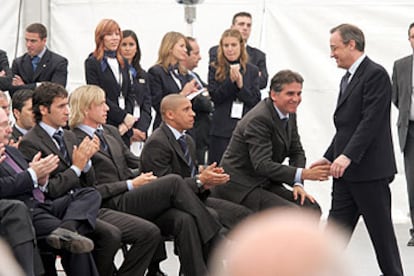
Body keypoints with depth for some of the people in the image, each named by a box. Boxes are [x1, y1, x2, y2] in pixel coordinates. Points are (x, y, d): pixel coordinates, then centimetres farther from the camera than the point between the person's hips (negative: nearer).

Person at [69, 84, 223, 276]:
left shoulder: (110, 132, 23)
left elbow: (135, 163, 26)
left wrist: (145, 174, 3)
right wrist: (131, 184, -10)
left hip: (135, 198, 7)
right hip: (113, 205, -7)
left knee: (184, 220, -22)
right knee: (173, 182, -23)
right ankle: (216, 247, -16)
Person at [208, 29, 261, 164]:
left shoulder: (251, 70, 9)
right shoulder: (215, 69, 4)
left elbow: (256, 101, 2)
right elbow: (215, 97, -6)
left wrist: (241, 85, -12)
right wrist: (231, 81, -17)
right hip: (221, 130, -1)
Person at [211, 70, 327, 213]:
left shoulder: (289, 113, 6)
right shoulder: (259, 119, -23)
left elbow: (296, 152, 13)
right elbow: (262, 165, -30)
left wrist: (297, 184, -6)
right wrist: (302, 174, -37)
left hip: (264, 183, 9)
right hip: (238, 186, -9)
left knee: (312, 208, -6)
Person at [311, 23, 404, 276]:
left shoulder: (375, 74, -12)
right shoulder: (348, 78, 18)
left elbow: (371, 121, -20)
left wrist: (347, 156, -25)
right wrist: (330, 157, 12)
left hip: (370, 169, -9)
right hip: (346, 171, 9)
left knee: (381, 230, 1)